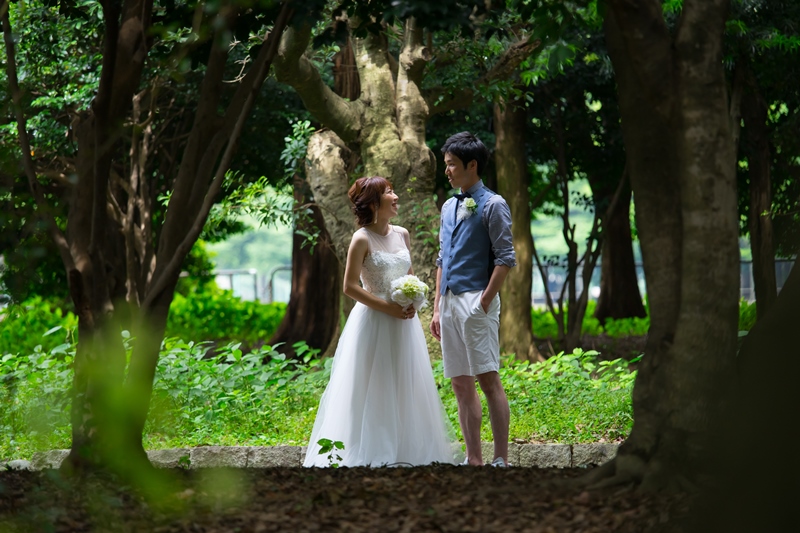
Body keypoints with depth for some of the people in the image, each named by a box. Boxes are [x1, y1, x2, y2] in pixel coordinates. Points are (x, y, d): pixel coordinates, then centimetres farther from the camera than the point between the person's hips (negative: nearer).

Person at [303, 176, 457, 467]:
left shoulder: (402, 234, 8)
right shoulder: (362, 239, -11)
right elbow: (350, 287, -12)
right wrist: (388, 307, -15)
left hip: (403, 321, 6)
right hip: (373, 321, -6)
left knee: (406, 386, 7)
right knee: (372, 389, -4)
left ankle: (406, 450, 13)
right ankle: (371, 454, 0)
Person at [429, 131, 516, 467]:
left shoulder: (492, 205, -4)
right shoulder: (449, 207, 18)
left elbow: (505, 259, -10)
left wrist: (484, 302, -15)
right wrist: (437, 308, 17)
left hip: (476, 301, -8)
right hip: (450, 301, 8)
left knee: (488, 378, -10)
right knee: (461, 384, 6)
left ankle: (501, 460, -11)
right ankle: (473, 460, 8)